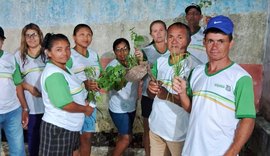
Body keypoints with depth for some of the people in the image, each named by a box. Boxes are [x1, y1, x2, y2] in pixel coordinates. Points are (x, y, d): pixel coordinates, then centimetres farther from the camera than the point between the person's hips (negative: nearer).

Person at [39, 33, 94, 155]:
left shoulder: (63, 68, 8)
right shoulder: (54, 74, -23)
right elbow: (66, 104, -26)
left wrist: (83, 102, 3)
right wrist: (85, 109, -10)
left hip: (69, 126, 10)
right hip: (58, 128, -10)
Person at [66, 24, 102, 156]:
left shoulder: (94, 54, 9)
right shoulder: (69, 56, -11)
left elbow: (100, 75, 16)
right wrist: (84, 84, -27)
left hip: (91, 103, 6)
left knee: (87, 137, 15)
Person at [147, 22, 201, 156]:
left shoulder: (194, 65, -17)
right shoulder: (160, 61, 3)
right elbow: (151, 95, 8)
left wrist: (168, 96, -31)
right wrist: (151, 88, -14)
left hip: (178, 132, -5)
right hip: (156, 126, 6)